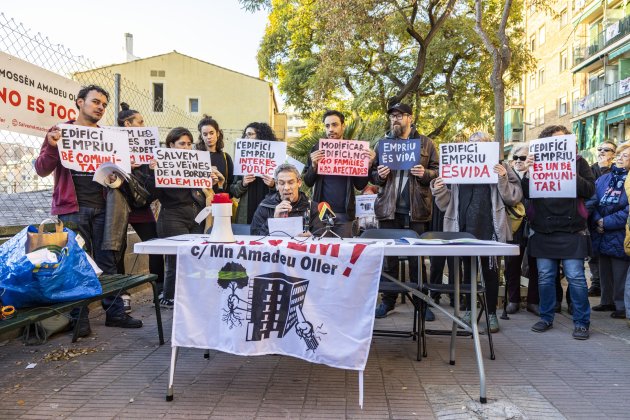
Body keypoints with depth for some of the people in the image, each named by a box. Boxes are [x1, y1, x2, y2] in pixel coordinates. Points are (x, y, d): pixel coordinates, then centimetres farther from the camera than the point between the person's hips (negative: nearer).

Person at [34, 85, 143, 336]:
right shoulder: (61, 132, 4)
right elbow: (42, 170, -1)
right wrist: (51, 146, -18)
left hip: (101, 206, 3)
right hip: (72, 208, -3)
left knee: (107, 261, 6)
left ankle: (115, 313, 14)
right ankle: (79, 319, 9)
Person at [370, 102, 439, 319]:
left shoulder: (425, 143, 8)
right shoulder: (382, 143, 13)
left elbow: (437, 171, 6)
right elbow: (372, 173, 12)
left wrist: (425, 173, -13)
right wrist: (379, 175, -9)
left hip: (416, 209, -2)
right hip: (388, 208, 2)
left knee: (417, 257, 4)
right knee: (388, 256, 7)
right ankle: (388, 299, 18)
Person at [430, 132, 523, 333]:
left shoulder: (498, 168, 3)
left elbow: (514, 197, -1)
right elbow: (447, 203, 12)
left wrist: (503, 179, -16)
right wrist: (439, 190, -7)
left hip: (488, 229, -2)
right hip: (464, 228, 3)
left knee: (490, 270, 6)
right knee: (468, 269, 10)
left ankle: (492, 313, 17)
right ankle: (469, 309, 22)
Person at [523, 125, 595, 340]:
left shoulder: (578, 162, 6)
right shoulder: (538, 162, 9)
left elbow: (589, 190, -3)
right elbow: (526, 193, 1)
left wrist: (572, 175, -17)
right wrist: (528, 171, -14)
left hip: (571, 230, -2)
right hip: (543, 229, 2)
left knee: (575, 277, -3)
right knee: (545, 277, 7)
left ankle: (581, 322, 11)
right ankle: (546, 318, 21)